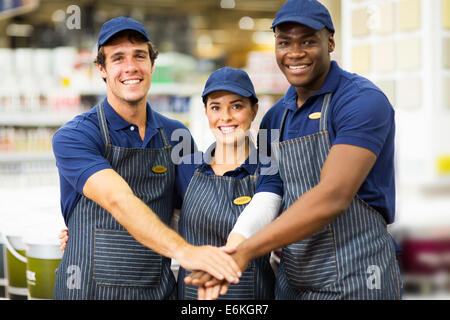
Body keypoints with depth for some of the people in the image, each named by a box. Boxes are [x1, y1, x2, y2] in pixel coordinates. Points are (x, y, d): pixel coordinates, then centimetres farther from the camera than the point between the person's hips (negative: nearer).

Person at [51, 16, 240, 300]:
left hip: (159, 289, 4)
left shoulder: (176, 135, 6)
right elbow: (119, 201, -25)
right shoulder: (73, 137, -9)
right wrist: (184, 251, -37)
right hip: (90, 289, -4)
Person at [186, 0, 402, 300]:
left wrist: (242, 253, -26)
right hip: (292, 280, 6)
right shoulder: (275, 118, 9)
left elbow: (332, 198, -24)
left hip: (354, 282, -6)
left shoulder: (363, 101, -13)